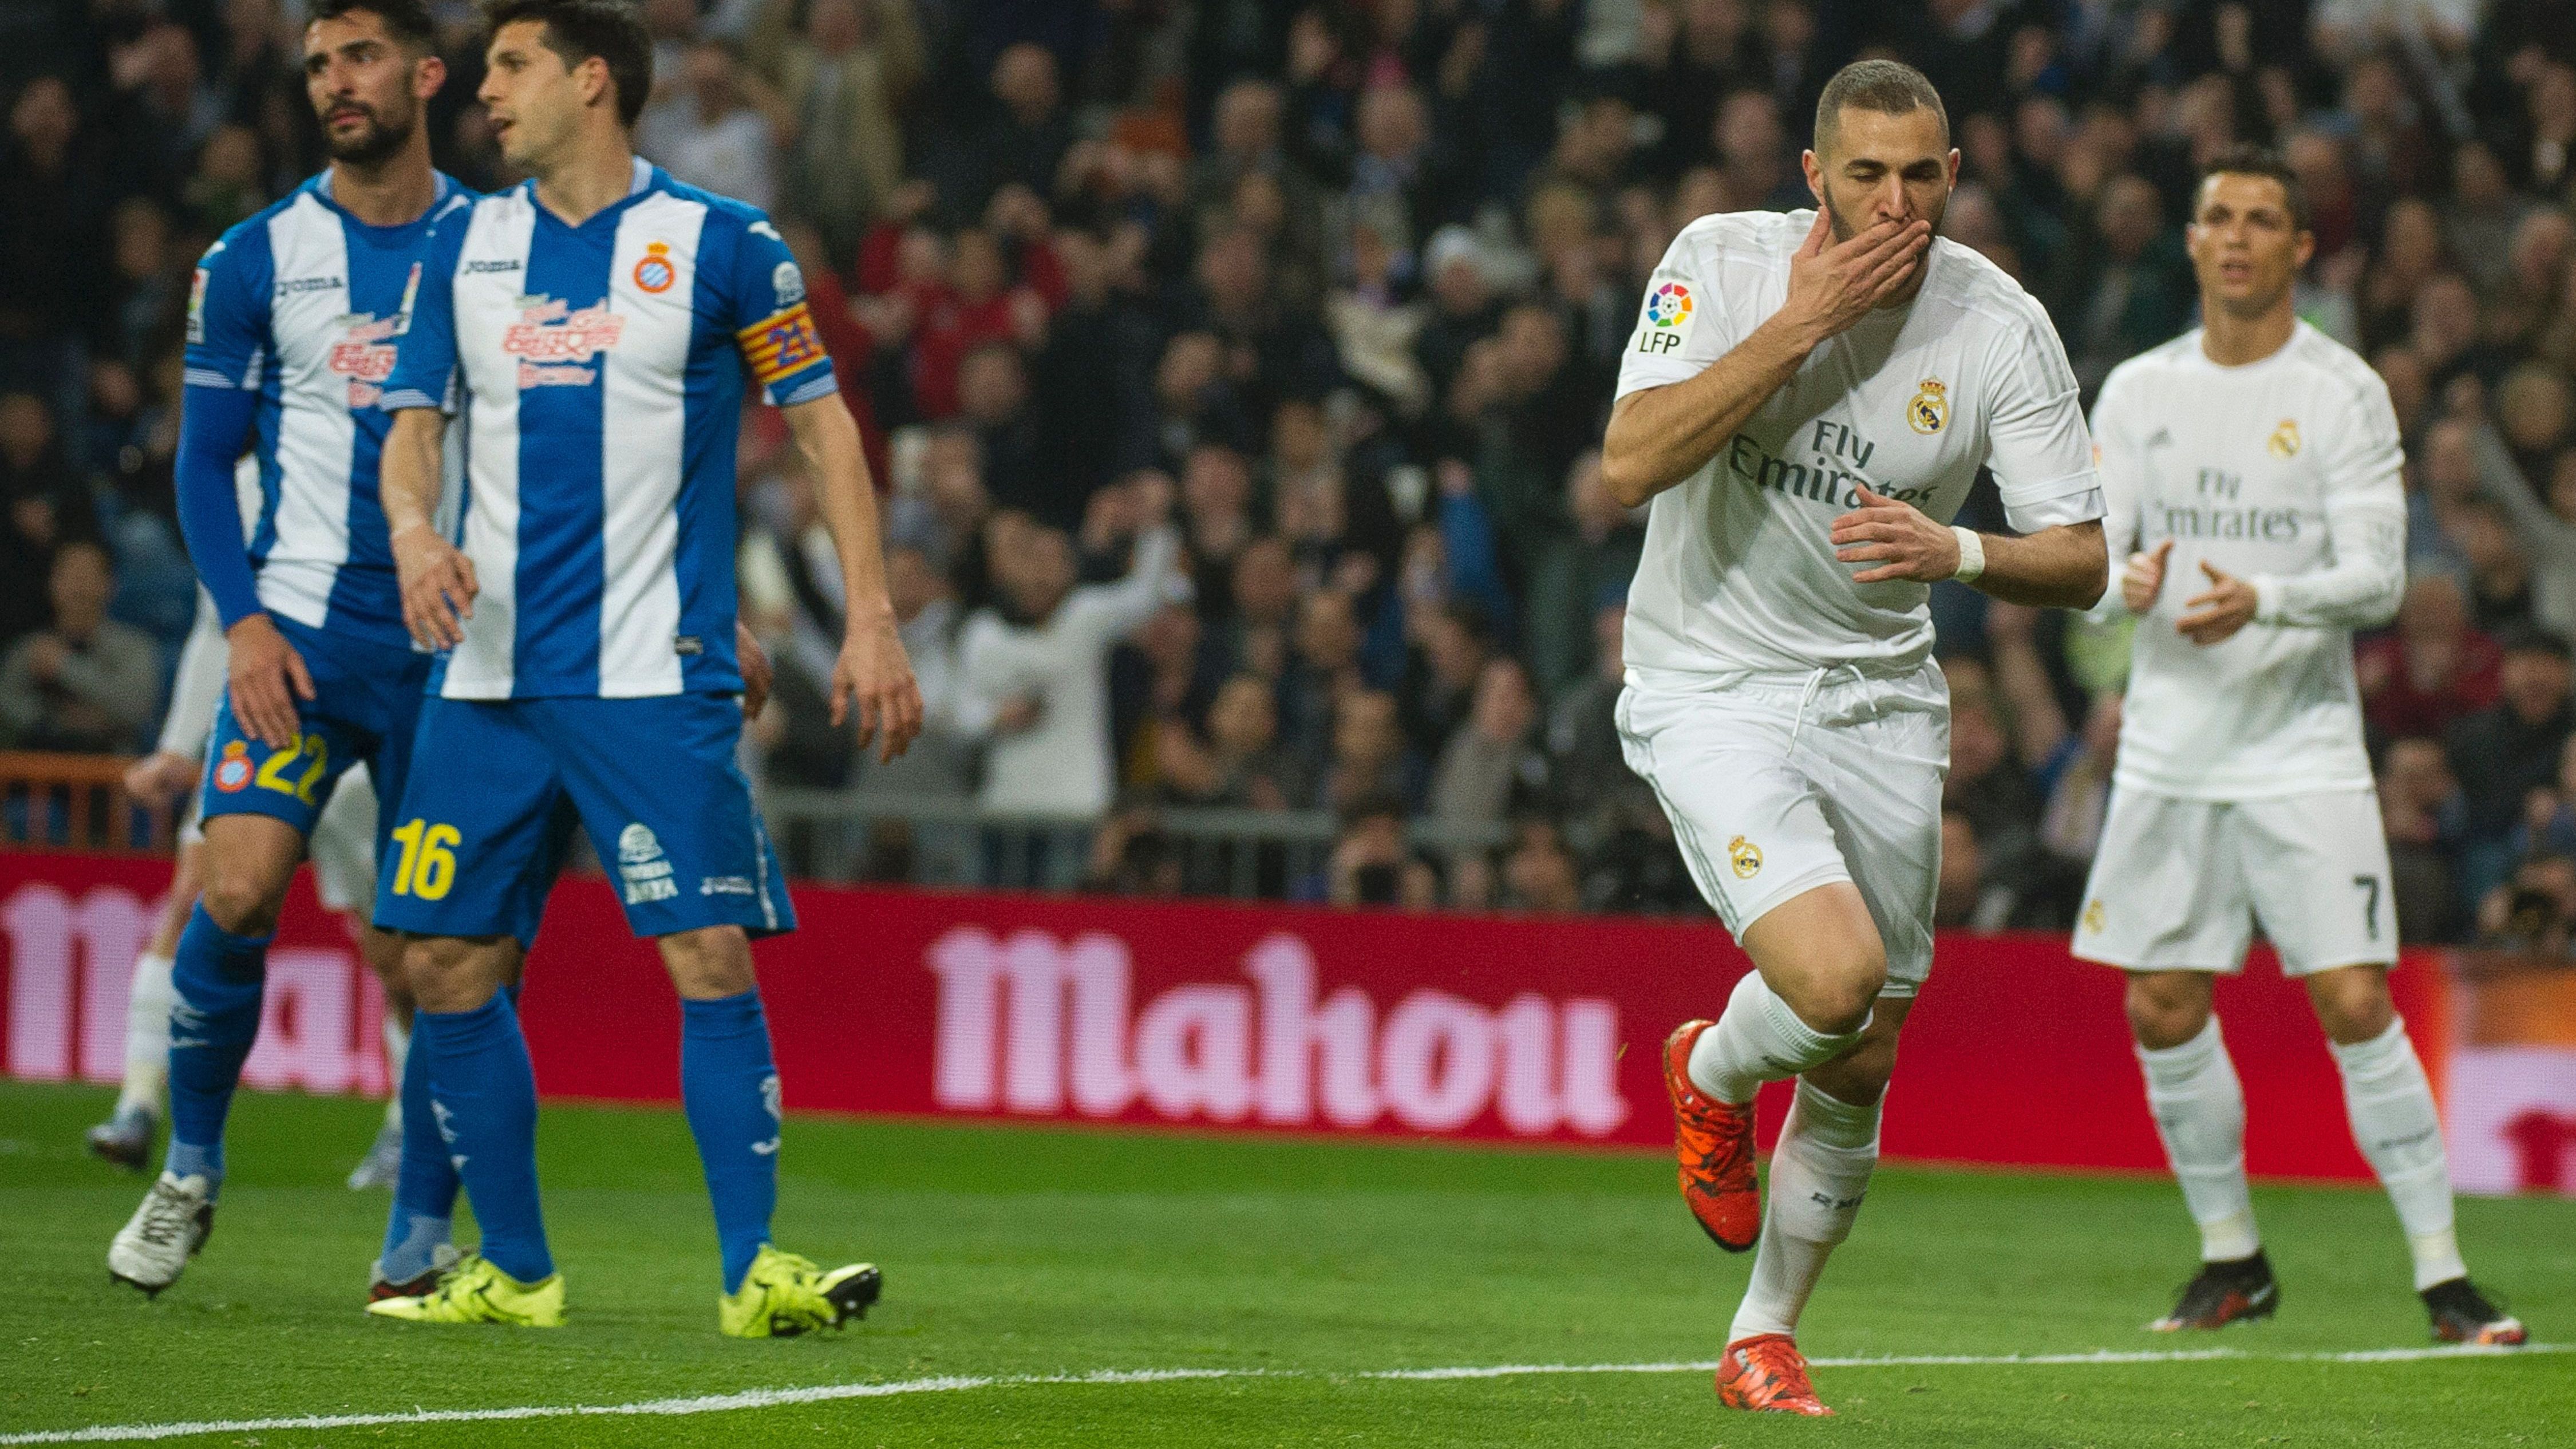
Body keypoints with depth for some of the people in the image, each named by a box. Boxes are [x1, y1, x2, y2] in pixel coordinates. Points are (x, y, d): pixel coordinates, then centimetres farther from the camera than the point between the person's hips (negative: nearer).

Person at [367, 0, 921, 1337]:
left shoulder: (721, 244, -1)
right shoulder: (466, 248, 12)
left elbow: (822, 424, 2)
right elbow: (413, 422, 12)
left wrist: (870, 620, -5)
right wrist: (413, 530, -11)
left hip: (654, 674, -5)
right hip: (489, 670, 5)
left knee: (709, 955, -12)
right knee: (443, 962, 2)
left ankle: (754, 1269, -7)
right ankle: (513, 1269, 13)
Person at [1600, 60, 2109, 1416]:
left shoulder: (2000, 327, -8)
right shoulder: (1722, 263, -12)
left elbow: (2079, 563, -5)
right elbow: (1629, 466, -22)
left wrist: (1959, 552, -26)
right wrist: (1800, 324, -25)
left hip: (1882, 703, 4)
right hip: (1711, 685, -3)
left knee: (1859, 1069, 7)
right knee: (1833, 977, -25)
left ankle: (1763, 1340, 29)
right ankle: (1711, 1072, 11)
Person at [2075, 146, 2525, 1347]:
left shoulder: (2344, 393, -4)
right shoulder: (2138, 391, 8)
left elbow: (2378, 577, -11)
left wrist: (2263, 599, -29)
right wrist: (2123, 580, -19)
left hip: (2302, 744, -4)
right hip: (2169, 744, 4)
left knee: (2356, 1006, -11)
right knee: (2163, 1012, 4)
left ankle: (2442, 1277, -6)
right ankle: (2232, 1260, 21)